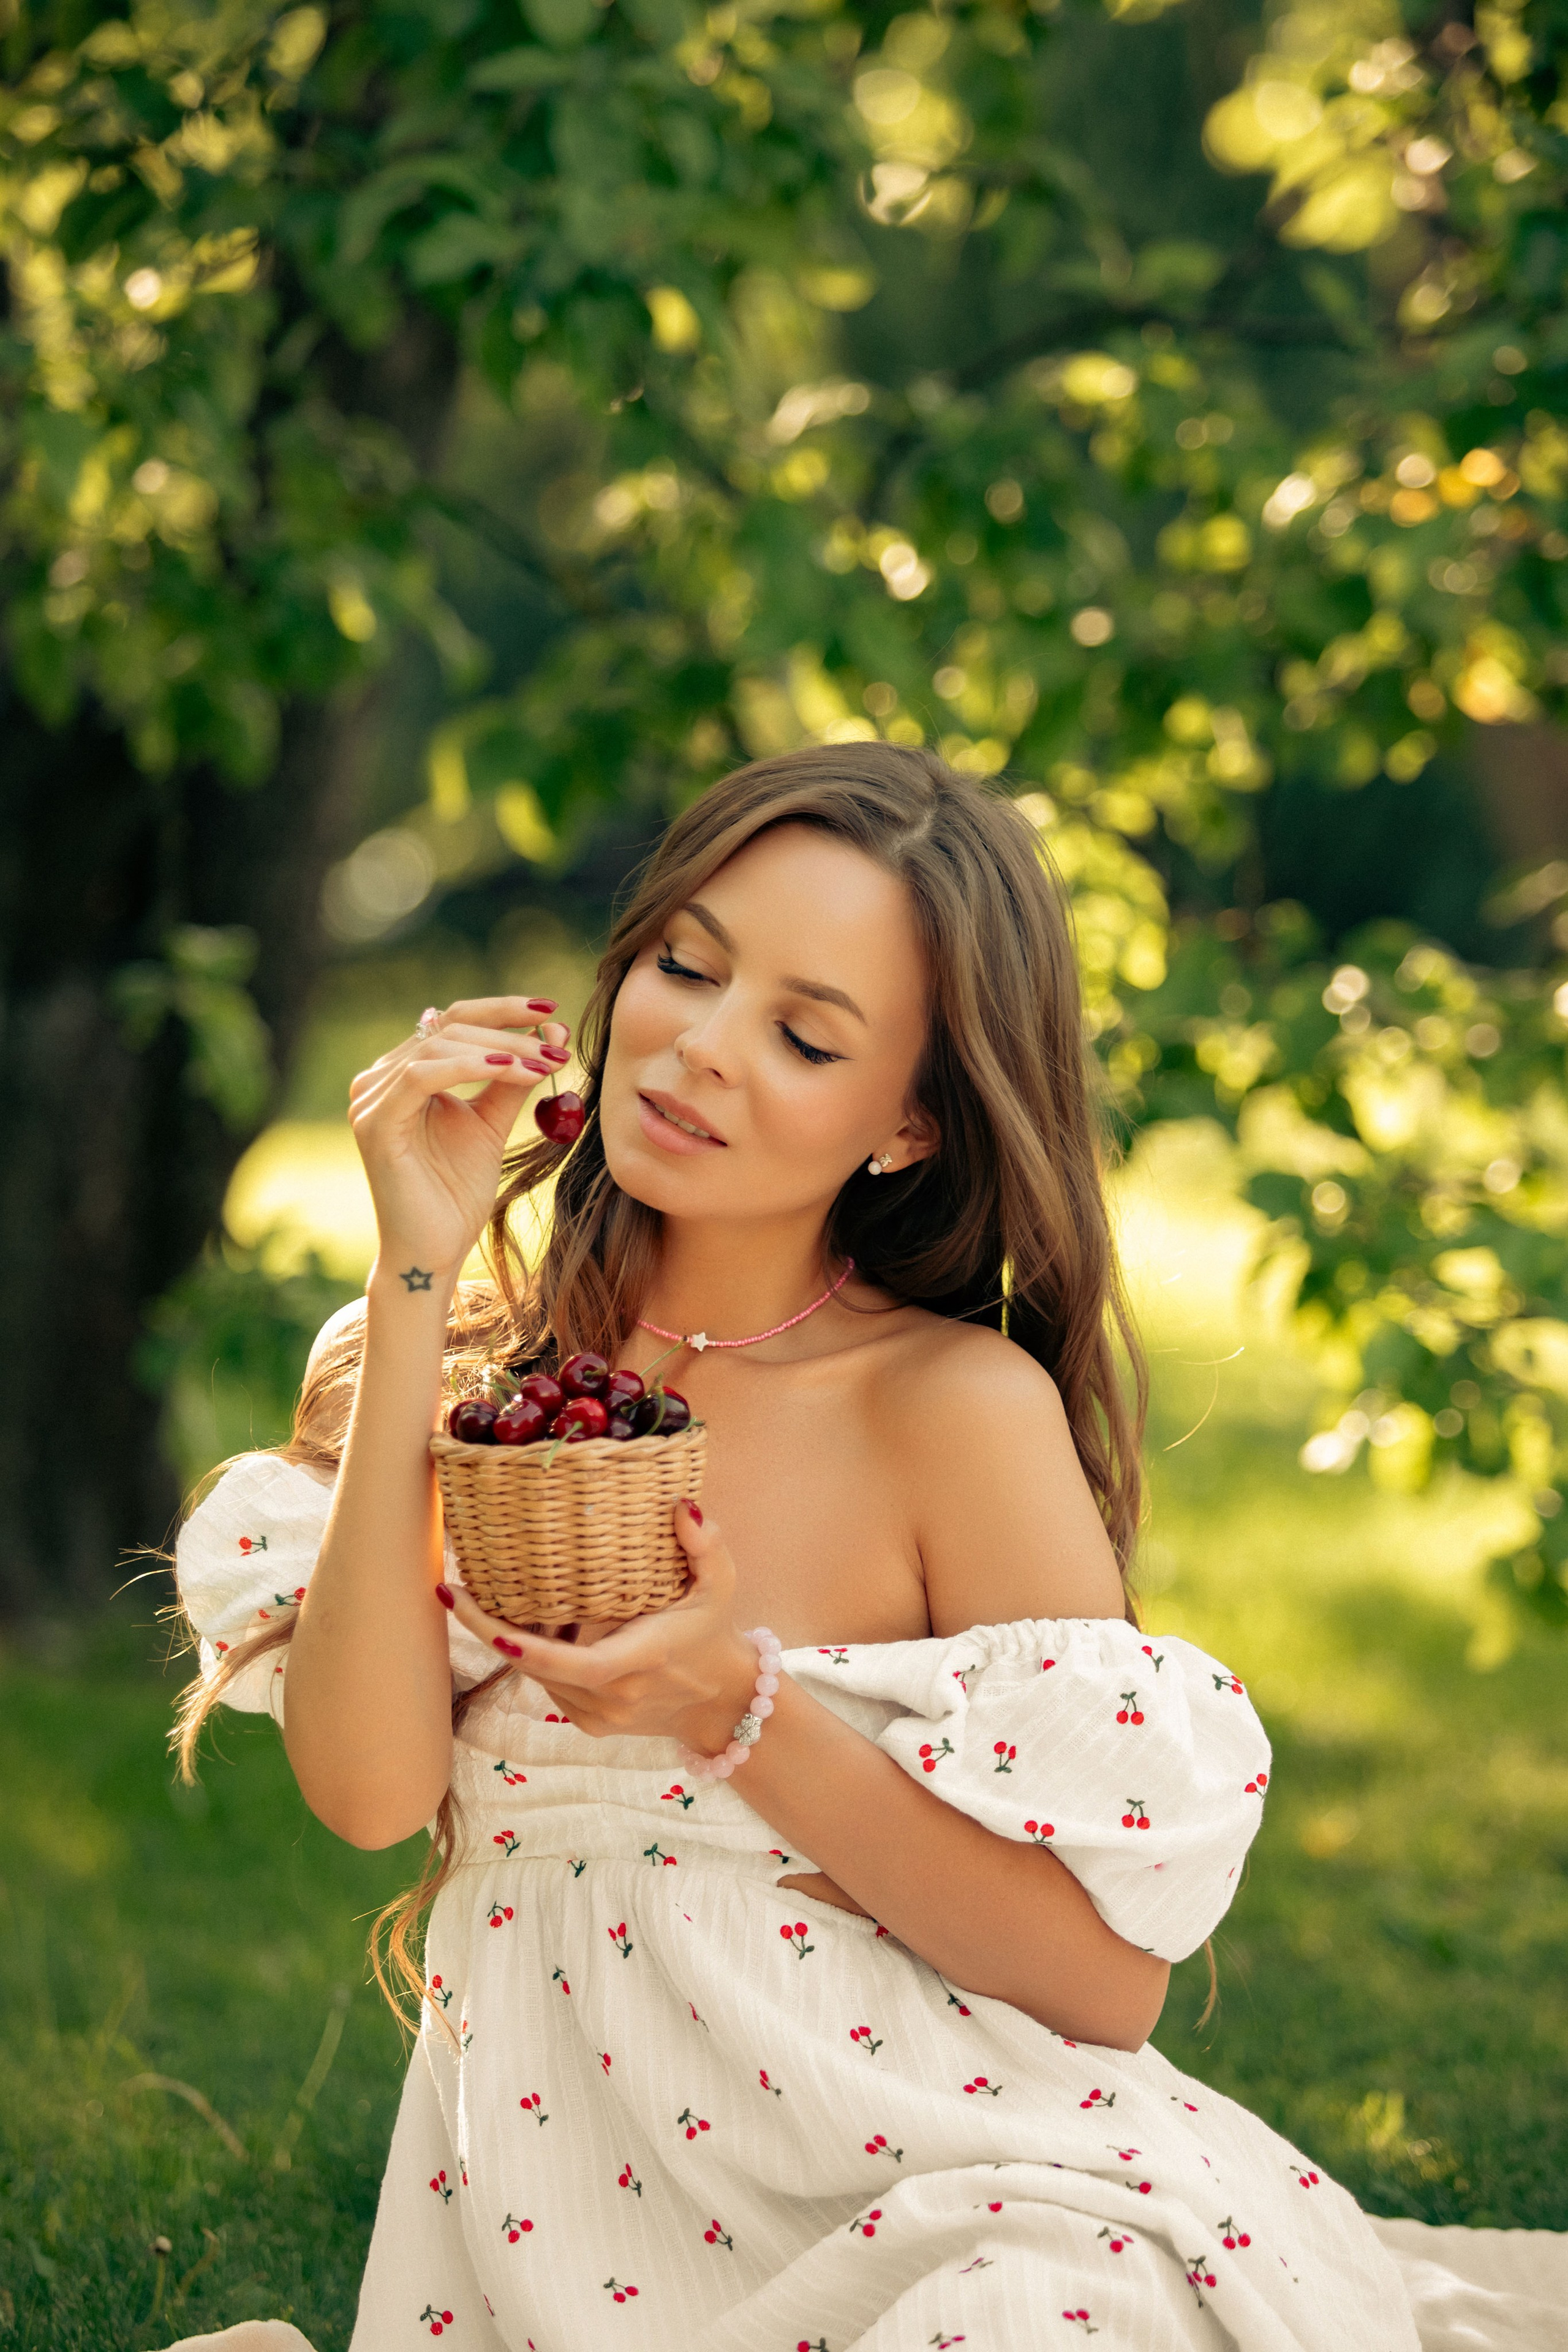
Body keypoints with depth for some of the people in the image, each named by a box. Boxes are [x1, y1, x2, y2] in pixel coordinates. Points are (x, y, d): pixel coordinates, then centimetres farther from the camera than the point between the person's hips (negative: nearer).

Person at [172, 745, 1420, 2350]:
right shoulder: (472, 1365, 5)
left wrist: (742, 1718, -17)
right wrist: (416, 1275, -10)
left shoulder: (960, 1408, -7)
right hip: (547, 2215, 4)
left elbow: (1108, 1981, -7)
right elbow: (367, 1787, -11)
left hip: (898, 2187, -3)